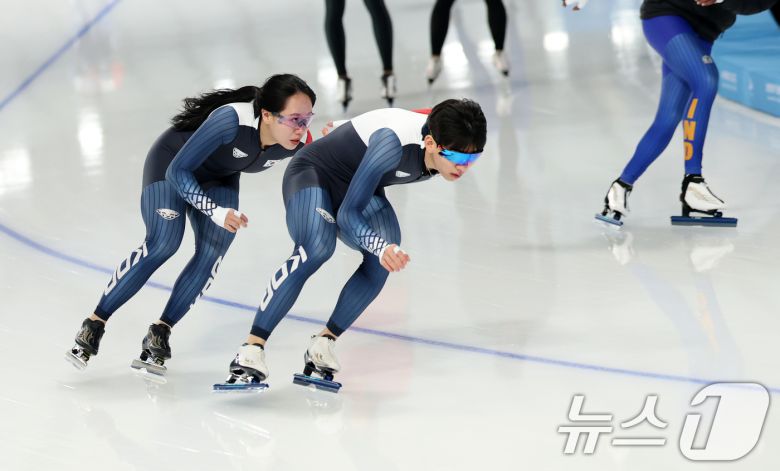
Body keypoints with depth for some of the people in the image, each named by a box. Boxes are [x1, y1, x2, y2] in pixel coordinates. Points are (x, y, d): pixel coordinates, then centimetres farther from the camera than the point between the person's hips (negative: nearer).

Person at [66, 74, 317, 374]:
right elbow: (178, 171, -36)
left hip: (219, 178, 5)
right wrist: (215, 211, -42)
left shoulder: (298, 140, -25)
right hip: (172, 161, -5)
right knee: (163, 242, -23)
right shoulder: (232, 119, -42)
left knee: (212, 253, -17)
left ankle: (159, 335, -6)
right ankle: (94, 325, -13)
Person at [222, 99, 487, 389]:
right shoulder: (394, 142, -40)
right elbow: (347, 215, -38)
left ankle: (323, 343, -8)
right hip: (313, 173, -7)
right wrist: (382, 248, -56)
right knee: (315, 249, -33)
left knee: (382, 261, -20)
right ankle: (252, 349, -31)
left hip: (357, 188, 7)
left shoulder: (455, 147, -17)